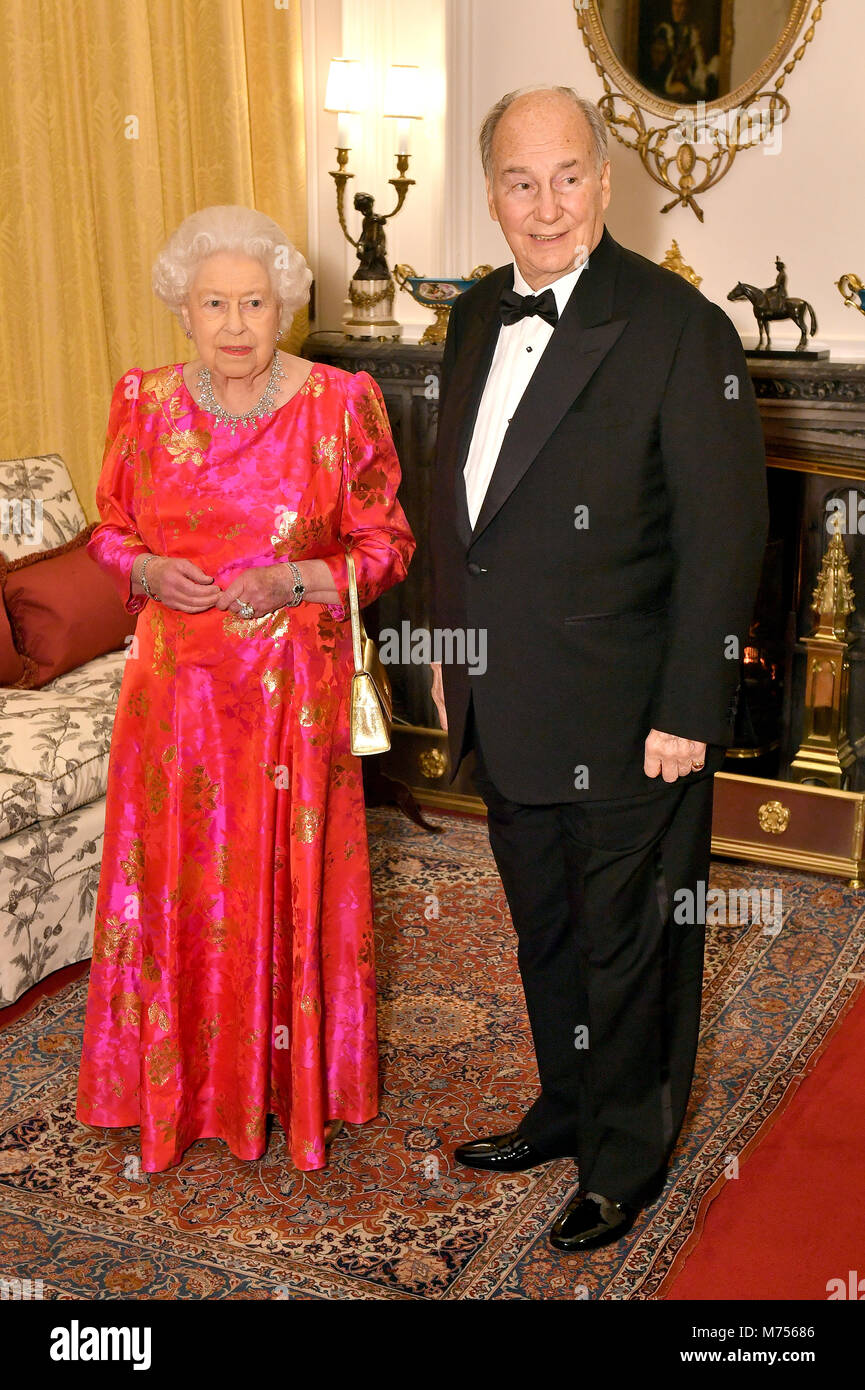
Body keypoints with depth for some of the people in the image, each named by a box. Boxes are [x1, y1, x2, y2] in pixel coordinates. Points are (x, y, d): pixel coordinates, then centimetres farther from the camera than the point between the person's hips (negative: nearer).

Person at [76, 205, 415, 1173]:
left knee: (289, 877, 7)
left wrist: (296, 582, -17)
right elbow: (108, 528, 12)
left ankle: (295, 1081, 27)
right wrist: (146, 570, -10)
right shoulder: (145, 405, 2)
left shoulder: (340, 405, -5)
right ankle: (181, 1086, 27)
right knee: (177, 879, 8)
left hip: (295, 687, -2)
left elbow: (386, 543, -1)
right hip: (177, 684, 2)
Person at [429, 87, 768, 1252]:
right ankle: (565, 1112, 45)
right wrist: (450, 654, 15)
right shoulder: (479, 316, 7)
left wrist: (686, 714, -17)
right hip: (508, 715, 7)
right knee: (545, 935, 23)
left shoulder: (679, 328, -15)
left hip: (626, 725, -6)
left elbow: (724, 537, -16)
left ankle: (626, 1162, 33)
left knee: (628, 951, 11)